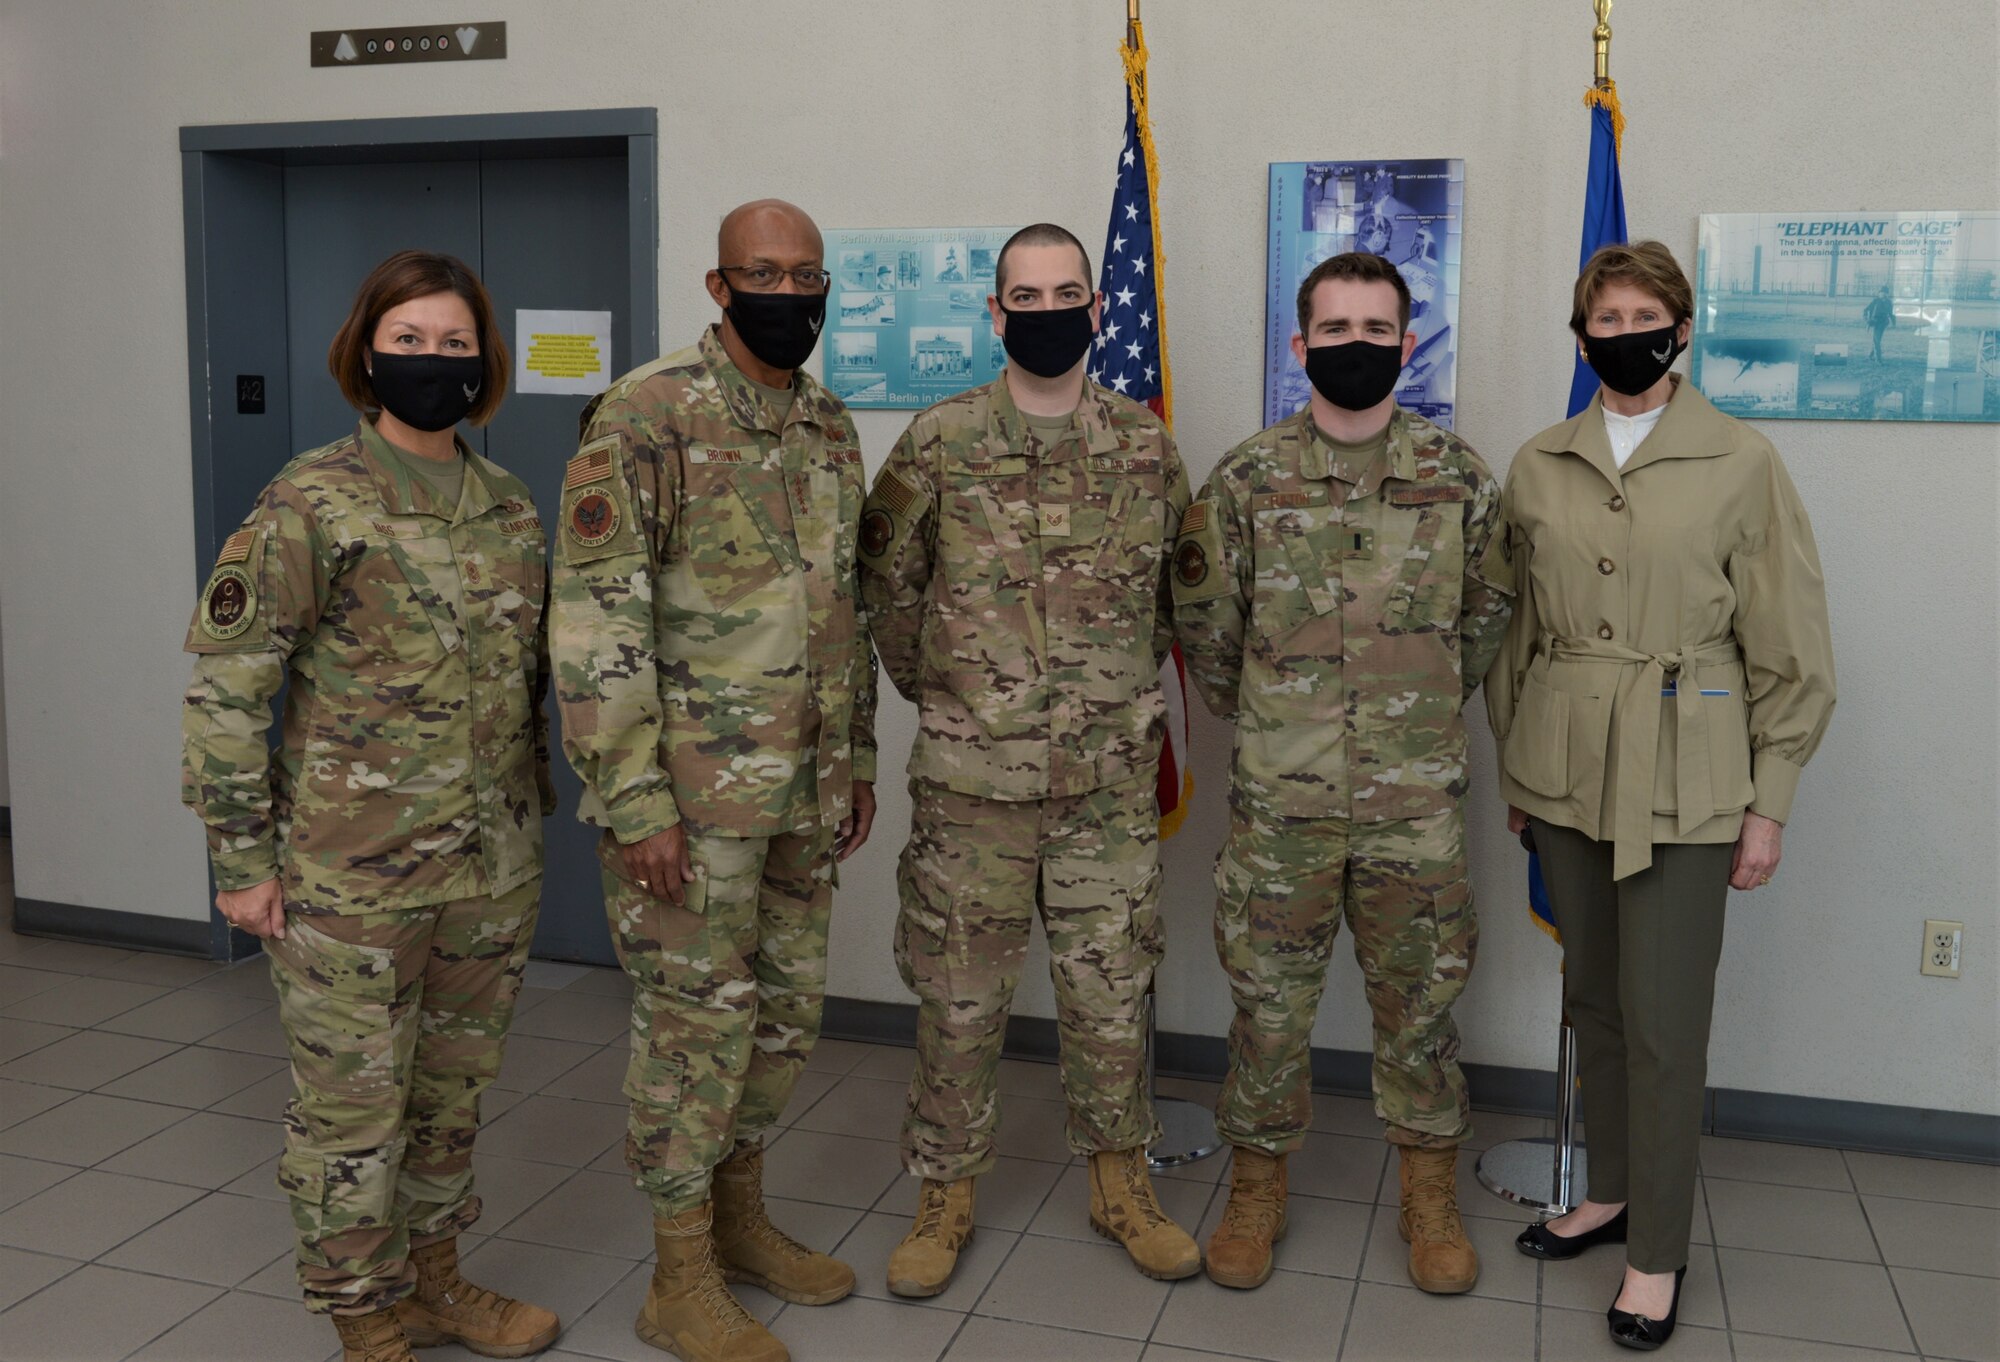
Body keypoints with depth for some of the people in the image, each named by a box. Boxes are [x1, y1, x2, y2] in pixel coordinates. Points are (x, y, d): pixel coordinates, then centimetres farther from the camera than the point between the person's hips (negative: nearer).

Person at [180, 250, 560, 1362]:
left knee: (456, 1091, 19)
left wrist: (535, 801, 16)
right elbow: (224, 685, -11)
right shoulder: (313, 504, -11)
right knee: (354, 1107, 8)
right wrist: (243, 856, -11)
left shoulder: (511, 508, 6)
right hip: (354, 873, -5)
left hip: (496, 867, 6)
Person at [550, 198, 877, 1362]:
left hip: (806, 787, 7)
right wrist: (635, 801, -19)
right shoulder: (645, 418, -13)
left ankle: (742, 1220, 36)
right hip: (694, 788, -7)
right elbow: (598, 622, -17)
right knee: (696, 1024, 2)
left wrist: (859, 756, 16)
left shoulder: (831, 426, 11)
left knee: (787, 1013, 16)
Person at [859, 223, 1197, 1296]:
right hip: (970, 777, -1)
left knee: (1111, 987, 11)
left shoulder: (1146, 445, 4)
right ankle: (945, 1195, 24)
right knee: (959, 994, 7)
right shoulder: (938, 443, -3)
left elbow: (1180, 585, 16)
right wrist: (935, 690, 7)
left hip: (1112, 778, 2)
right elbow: (885, 581, 6)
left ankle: (1119, 1183, 29)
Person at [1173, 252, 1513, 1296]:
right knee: (1269, 996, 9)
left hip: (1418, 797, 1)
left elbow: (1487, 611, 14)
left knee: (1419, 995, 11)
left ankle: (1429, 1191, 28)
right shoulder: (1246, 478, -2)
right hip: (1279, 796, 0)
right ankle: (1257, 1185, 26)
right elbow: (1204, 621, 7)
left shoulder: (1459, 476, 1)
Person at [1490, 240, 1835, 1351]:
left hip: (1684, 776, -4)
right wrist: (1512, 762, 12)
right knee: (1591, 996, 14)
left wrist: (1770, 803, -5)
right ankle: (1610, 1190, 32)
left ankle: (1657, 1249, 15)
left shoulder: (1742, 464, -4)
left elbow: (1790, 647, -2)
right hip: (1565, 768, 4)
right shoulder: (1537, 466, 6)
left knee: (1664, 1019, -1)